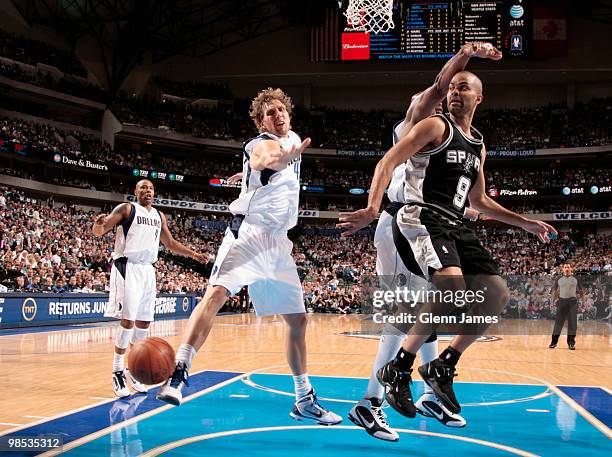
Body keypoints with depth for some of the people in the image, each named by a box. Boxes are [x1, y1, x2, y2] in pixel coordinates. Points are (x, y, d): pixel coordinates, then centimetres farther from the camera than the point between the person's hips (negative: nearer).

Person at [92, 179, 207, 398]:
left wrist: (193, 254, 18)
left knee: (144, 321, 7)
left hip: (148, 269, 7)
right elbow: (98, 232, -8)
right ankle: (117, 372, -4)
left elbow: (170, 243, 27)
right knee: (128, 319, -14)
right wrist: (100, 223, -32)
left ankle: (133, 368, 20)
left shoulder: (159, 216, 18)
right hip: (127, 267, -6)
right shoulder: (126, 209, -1)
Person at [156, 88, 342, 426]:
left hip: (277, 242, 8)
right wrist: (286, 157, -61)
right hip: (248, 233, -7)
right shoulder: (262, 144, -11)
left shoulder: (292, 139, 14)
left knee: (298, 319, 9)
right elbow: (271, 159, -39)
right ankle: (179, 373, -33)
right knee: (217, 292, -29)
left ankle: (304, 401, 20)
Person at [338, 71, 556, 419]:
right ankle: (398, 369, -17)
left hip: (454, 226, 8)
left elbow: (479, 200, 31)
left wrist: (525, 223, 28)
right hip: (422, 218, -8)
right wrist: (373, 209, -28)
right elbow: (388, 162, -12)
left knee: (498, 294, 1)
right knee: (453, 287, -31)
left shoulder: (479, 146, 21)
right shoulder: (437, 126, -2)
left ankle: (443, 366, 11)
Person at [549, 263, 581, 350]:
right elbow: (555, 291, 14)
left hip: (572, 301, 0)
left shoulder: (575, 279, 6)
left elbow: (579, 291, 11)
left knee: (572, 323, -1)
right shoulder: (559, 280, 8)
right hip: (562, 301, 0)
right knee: (558, 322, 0)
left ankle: (571, 343, 5)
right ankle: (554, 341, 6)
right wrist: (554, 300, 7)